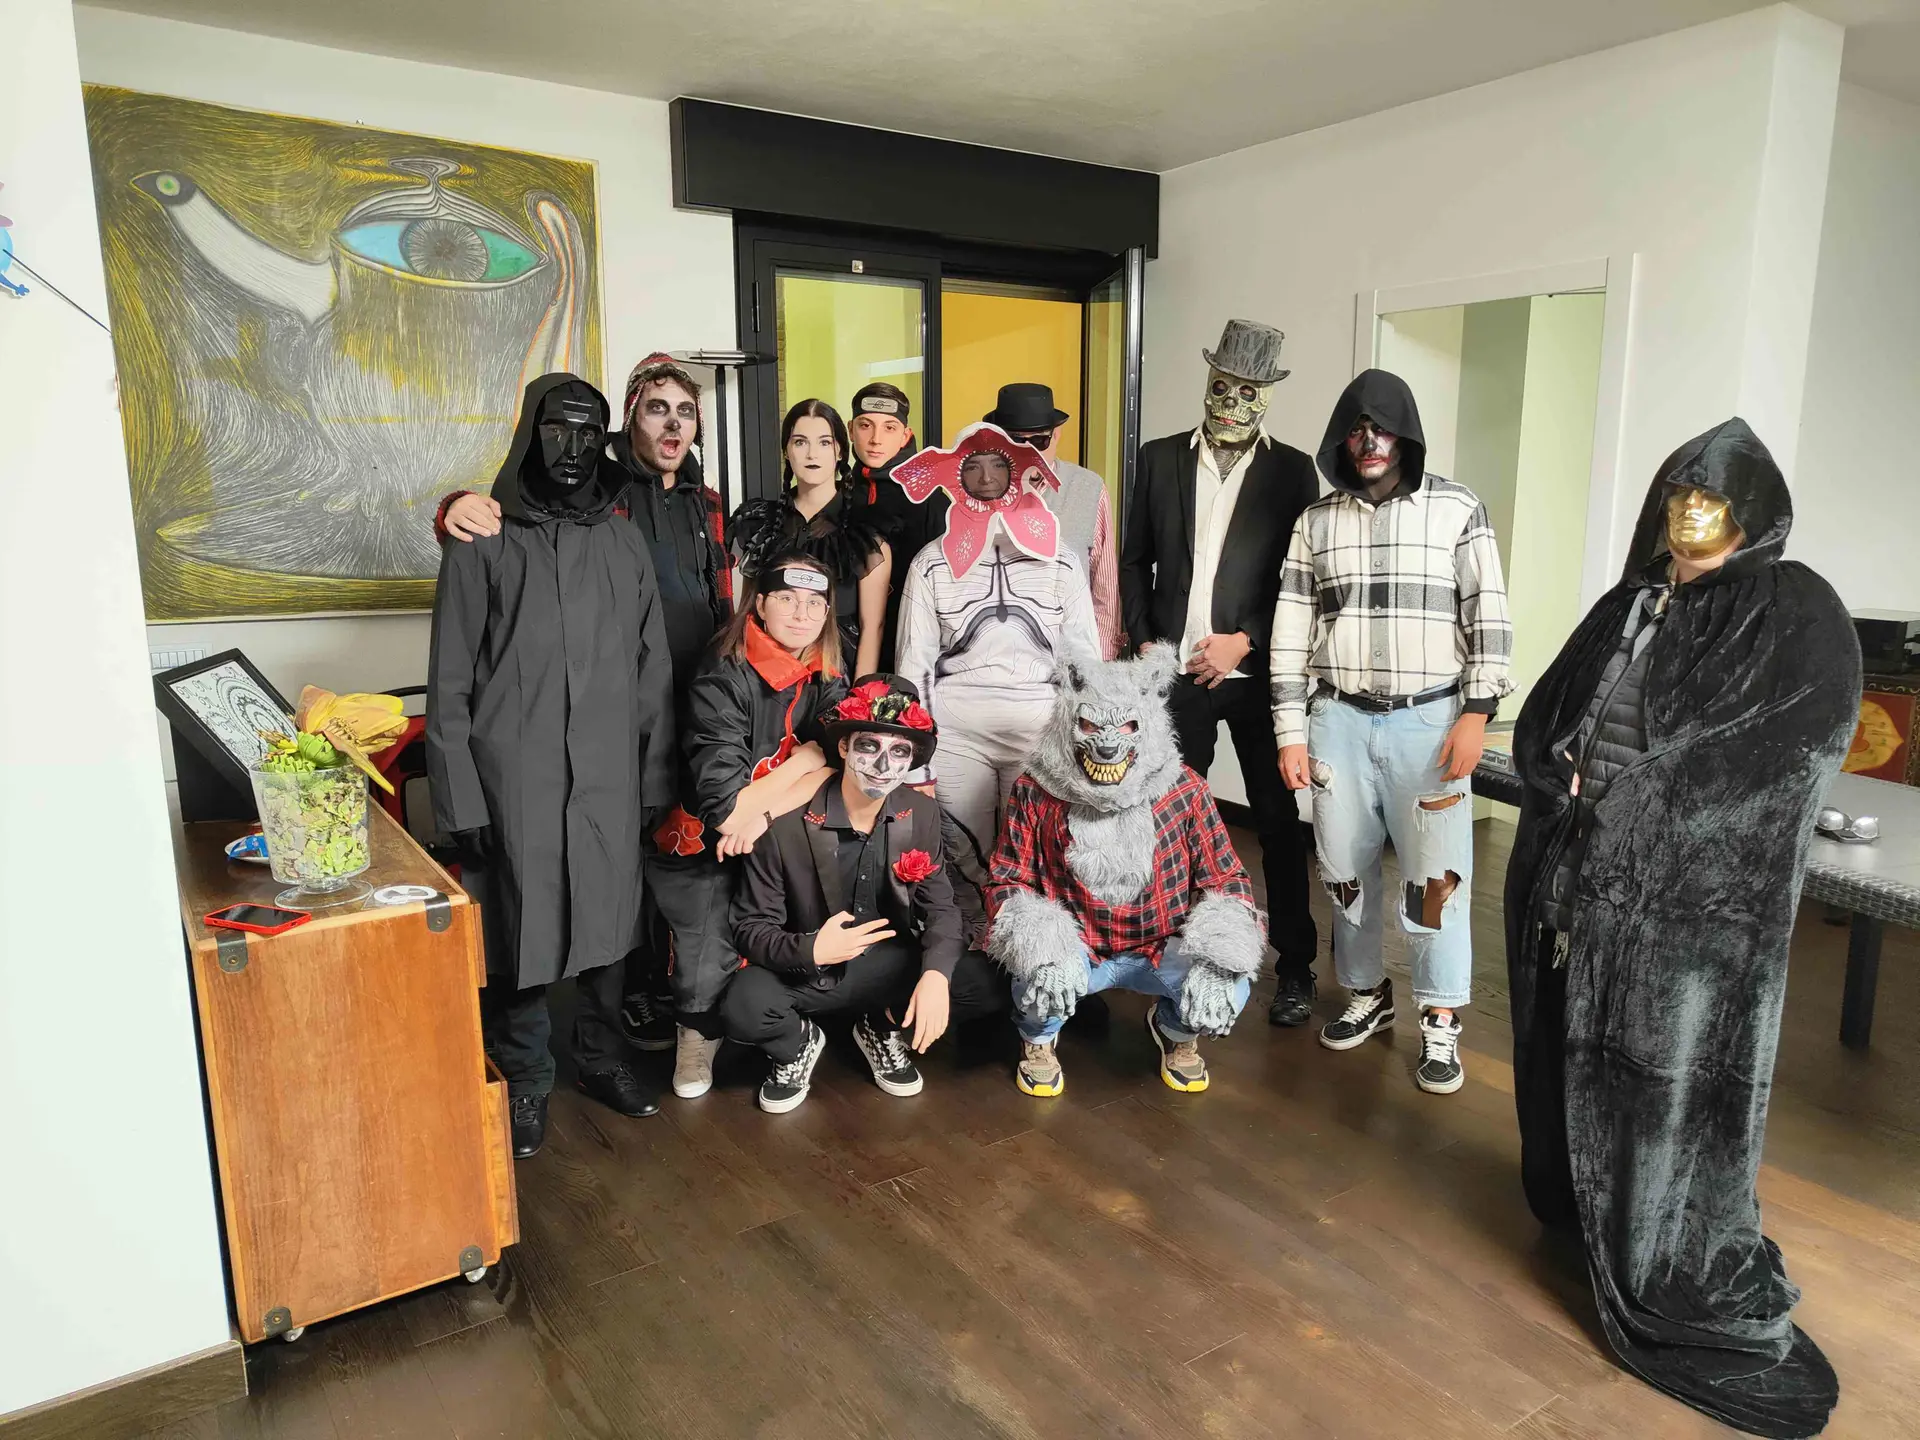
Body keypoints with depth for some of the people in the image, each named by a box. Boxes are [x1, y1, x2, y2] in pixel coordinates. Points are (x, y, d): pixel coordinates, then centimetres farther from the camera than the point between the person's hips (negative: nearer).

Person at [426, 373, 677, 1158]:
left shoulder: (624, 544, 8)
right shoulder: (482, 545, -2)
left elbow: (653, 673, 9)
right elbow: (449, 688, -2)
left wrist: (655, 780, 6)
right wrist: (461, 800, -7)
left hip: (609, 781, 3)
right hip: (514, 782, -3)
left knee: (608, 925, 11)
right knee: (519, 935, 5)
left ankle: (601, 1059, 32)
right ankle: (525, 1080, 26)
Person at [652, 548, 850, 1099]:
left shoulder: (828, 682, 4)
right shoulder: (722, 679, -14)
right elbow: (722, 795, -23)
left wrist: (764, 811, -23)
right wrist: (802, 757, -16)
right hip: (712, 852, -4)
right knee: (706, 979, -15)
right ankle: (697, 1032, 17)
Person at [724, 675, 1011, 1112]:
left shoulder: (921, 814, -5)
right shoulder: (787, 823, -18)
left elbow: (939, 907, -4)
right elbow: (751, 927, -12)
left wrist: (935, 974, -25)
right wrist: (810, 950, -32)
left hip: (890, 965, 3)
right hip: (807, 971, -3)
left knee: (989, 984, -18)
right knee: (744, 1006, -33)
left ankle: (885, 1030, 11)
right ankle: (800, 1043, 6)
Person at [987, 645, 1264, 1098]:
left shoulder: (1185, 791, -9)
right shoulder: (1036, 792, -11)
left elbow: (1226, 881, -4)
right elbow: (1007, 880, -6)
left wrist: (1215, 960, -22)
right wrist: (1042, 949, -26)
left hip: (1162, 947, 1)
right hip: (1074, 949, -1)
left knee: (1228, 993, -25)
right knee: (1036, 981, -33)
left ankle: (1175, 1031, 15)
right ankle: (1038, 1039, 9)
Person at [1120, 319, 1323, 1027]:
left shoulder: (1292, 469, 3)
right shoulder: (1160, 458, 7)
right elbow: (1134, 561, 10)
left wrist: (1245, 641, -9)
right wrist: (1145, 643, 1)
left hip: (1258, 670, -1)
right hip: (1177, 671, 1)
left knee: (1279, 822, 5)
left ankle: (1295, 966, 18)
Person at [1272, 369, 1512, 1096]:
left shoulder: (1458, 509, 0)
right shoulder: (1316, 520, 6)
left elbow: (1488, 615, -2)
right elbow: (1291, 627, 5)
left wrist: (1476, 713, -10)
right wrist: (1290, 731, 1)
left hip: (1429, 719, -2)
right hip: (1339, 718, 3)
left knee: (1435, 875, -2)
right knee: (1346, 871, 10)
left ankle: (1440, 1022, 13)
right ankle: (1366, 993, 29)